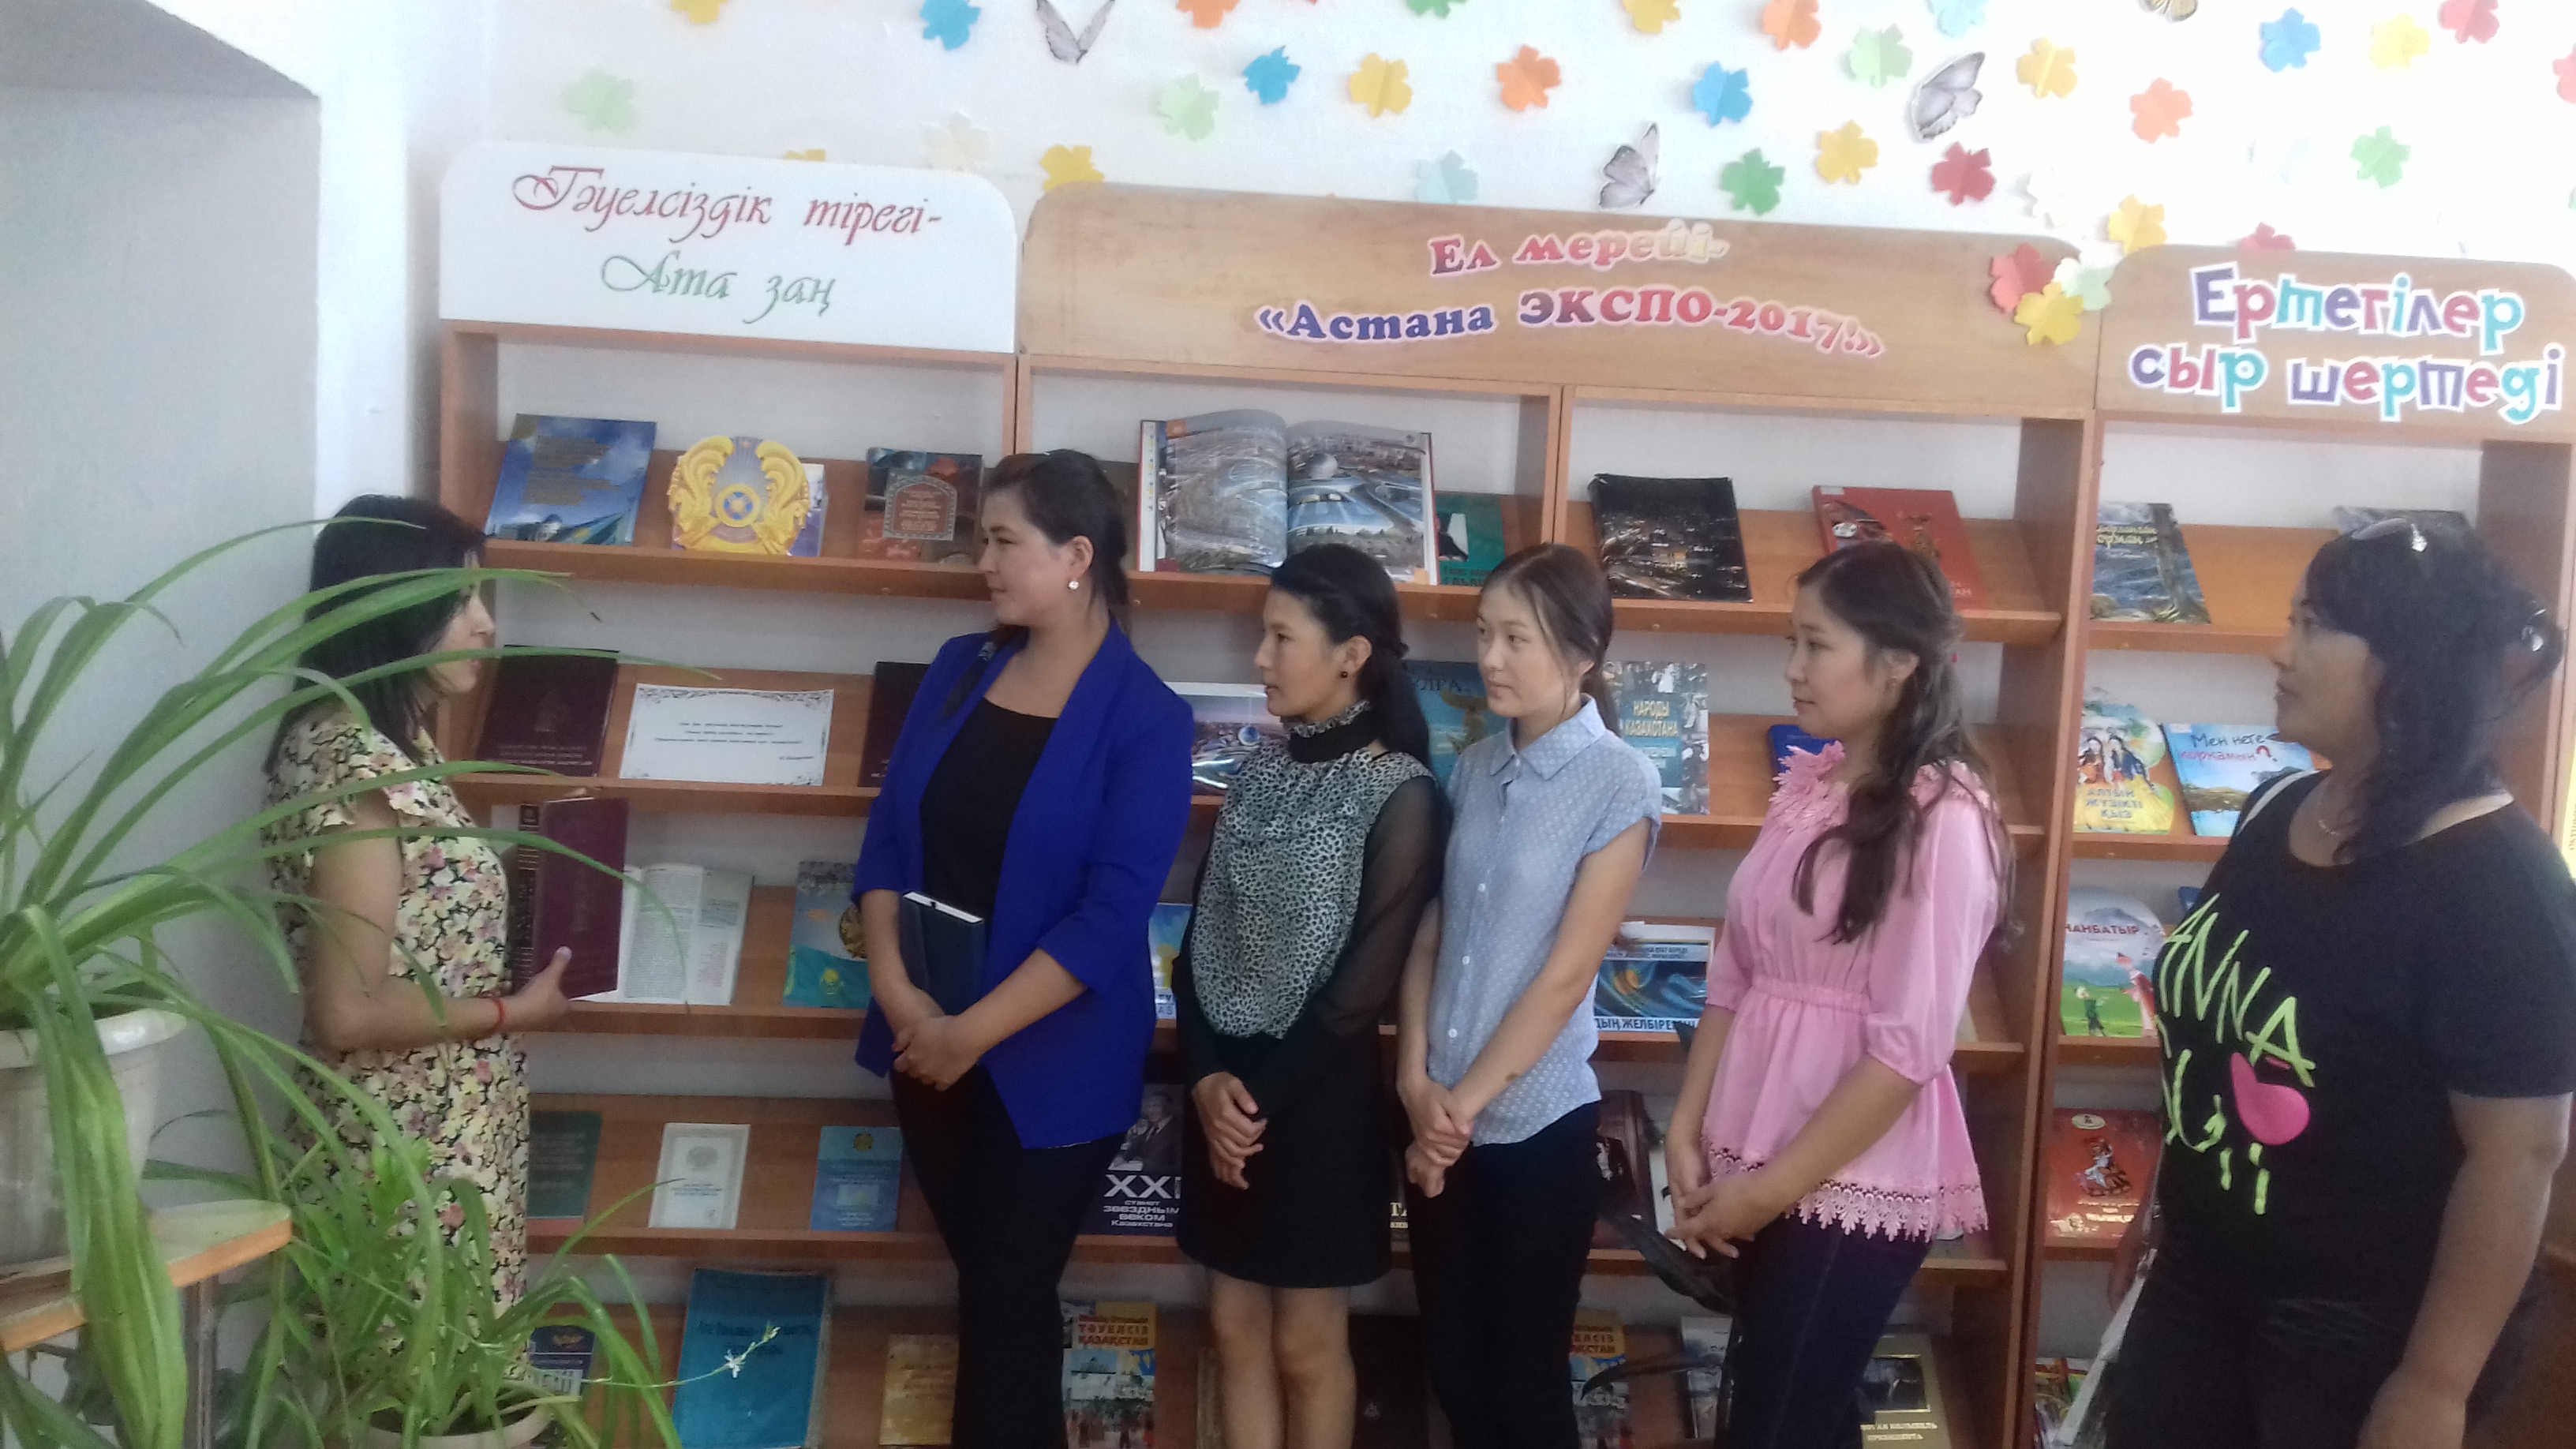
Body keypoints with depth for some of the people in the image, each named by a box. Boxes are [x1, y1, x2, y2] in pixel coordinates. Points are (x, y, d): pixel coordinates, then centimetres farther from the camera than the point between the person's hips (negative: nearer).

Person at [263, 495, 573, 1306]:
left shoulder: (369, 737, 6)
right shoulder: (360, 770, -23)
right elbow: (348, 1013, -25)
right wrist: (514, 1010, -14)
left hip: (428, 1122, 9)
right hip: (408, 1142, -9)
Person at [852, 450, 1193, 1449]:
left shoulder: (1144, 719, -14)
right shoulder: (960, 668, 2)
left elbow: (1110, 916, -19)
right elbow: (889, 833, 2)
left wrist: (973, 1032, -19)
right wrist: (893, 989, -11)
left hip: (1050, 1064, -5)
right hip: (927, 1044, 5)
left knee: (1008, 1298, 7)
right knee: (982, 1279, 19)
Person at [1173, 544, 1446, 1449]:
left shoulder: (1400, 796, -14)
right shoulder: (1263, 771, 5)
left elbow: (1365, 984, -16)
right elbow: (1201, 939, 5)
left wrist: (1261, 1095, -10)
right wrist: (1206, 1077, -9)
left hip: (1318, 1099, -6)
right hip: (1225, 1086, 6)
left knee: (1306, 1343, 9)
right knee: (1236, 1327, 14)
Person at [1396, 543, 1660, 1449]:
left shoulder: (1621, 784, -12)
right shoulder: (1474, 768, 4)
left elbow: (1565, 975, -14)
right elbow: (1427, 935, 5)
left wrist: (1466, 1103, -12)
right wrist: (1416, 1081, -7)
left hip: (1537, 1121, -5)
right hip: (1441, 1118, 5)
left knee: (1524, 1376, 9)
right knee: (1451, 1364, 16)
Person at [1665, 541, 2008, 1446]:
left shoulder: (1941, 819, -16)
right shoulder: (1808, 783, 6)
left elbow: (1908, 1050, -19)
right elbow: (1735, 973, 8)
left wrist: (1772, 1187, -13)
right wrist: (1688, 1131, 1)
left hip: (1853, 1185, -6)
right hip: (1761, 1165, 7)